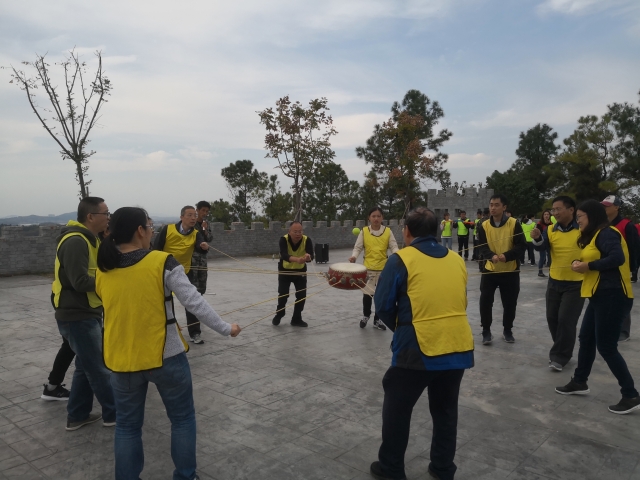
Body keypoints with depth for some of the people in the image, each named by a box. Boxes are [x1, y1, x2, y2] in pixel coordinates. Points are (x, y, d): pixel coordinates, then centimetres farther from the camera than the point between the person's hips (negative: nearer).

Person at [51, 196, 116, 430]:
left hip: (86, 313, 10)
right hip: (77, 316, -10)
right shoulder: (75, 241, -21)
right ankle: (113, 413, 17)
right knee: (98, 368, 3)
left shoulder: (89, 239, 12)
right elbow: (80, 281, -27)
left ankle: (77, 415, 29)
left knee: (87, 366, 18)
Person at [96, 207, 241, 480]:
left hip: (122, 361, 4)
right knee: (182, 419, 17)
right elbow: (195, 303, -14)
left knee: (127, 425, 19)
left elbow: (116, 308, 11)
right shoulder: (163, 263, -15)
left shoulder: (102, 272, -2)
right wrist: (225, 329, -2)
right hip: (166, 356, -3)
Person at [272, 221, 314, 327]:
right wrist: (297, 259, -64)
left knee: (302, 295, -3)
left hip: (300, 271, 2)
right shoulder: (284, 239, -28)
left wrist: (308, 257, -62)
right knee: (283, 295, -5)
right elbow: (284, 255, -44)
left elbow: (311, 255, -37)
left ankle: (297, 319, 16)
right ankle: (278, 315, 23)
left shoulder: (307, 240, -24)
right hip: (285, 271, -1)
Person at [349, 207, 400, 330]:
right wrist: (354, 256, -20)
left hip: (383, 268, 1)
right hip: (368, 268, -1)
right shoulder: (364, 231, -3)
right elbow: (358, 247, -1)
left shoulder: (388, 231, -2)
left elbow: (393, 247, -4)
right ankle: (366, 315, 29)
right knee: (367, 294, 1)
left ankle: (377, 320, 25)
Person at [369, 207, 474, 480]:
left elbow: (383, 306, -5)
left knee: (397, 409, 15)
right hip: (459, 348, 5)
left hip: (419, 349, -5)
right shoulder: (457, 260, 7)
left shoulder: (401, 260, -8)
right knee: (445, 411, 22)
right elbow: (458, 304, 15)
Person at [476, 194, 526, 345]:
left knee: (509, 303, 9)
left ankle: (507, 331, 30)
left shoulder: (514, 224, -9)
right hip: (489, 270, 1)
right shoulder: (484, 226, -3)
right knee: (485, 301, -2)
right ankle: (486, 331, 15)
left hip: (511, 271, -1)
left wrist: (507, 256, -28)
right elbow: (482, 247, -7)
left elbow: (521, 246, -11)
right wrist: (491, 256, -28)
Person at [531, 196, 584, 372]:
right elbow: (542, 247, -16)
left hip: (576, 283, -5)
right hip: (554, 281, 5)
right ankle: (563, 350, 32)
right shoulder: (550, 230, -2)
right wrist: (537, 239, -37)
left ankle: (560, 356, 10)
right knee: (552, 318, 12)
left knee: (566, 320, -5)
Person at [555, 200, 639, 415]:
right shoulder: (594, 236, 17)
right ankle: (579, 382, 28)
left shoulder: (606, 233, -13)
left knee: (606, 346, -5)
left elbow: (617, 258, -28)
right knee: (586, 339, 16)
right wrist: (581, 263, -4)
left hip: (612, 296, -10)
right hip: (600, 296, 10)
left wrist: (588, 266, -18)